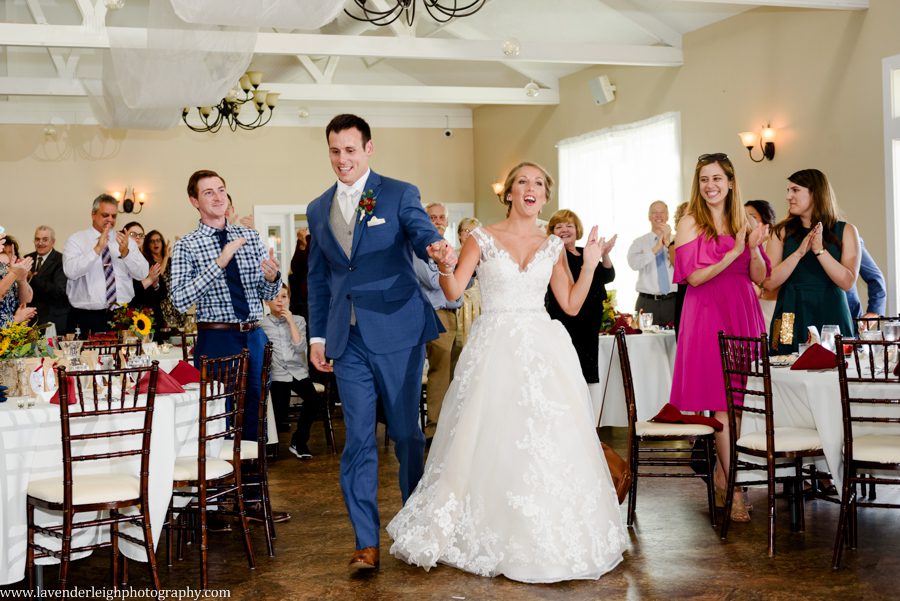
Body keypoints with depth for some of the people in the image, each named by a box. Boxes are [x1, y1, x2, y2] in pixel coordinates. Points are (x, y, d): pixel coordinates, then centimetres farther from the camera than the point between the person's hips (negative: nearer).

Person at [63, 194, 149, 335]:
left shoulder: (126, 240, 10)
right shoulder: (76, 240, 2)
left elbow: (143, 274, 0)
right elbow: (71, 272, -15)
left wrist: (126, 253, -16)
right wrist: (97, 249, -22)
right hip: (88, 318, -2)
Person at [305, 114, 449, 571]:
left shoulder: (399, 194, 0)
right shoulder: (318, 210, 14)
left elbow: (421, 232, -17)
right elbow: (318, 279, 18)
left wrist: (435, 244, -41)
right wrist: (317, 335, 13)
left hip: (397, 332, -3)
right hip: (347, 341, 3)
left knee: (406, 433, 6)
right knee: (358, 441, 3)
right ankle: (366, 542, 9)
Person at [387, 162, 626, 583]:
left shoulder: (552, 246, 11)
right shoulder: (482, 239, 1)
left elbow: (571, 305, 10)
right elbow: (453, 292, -5)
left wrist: (590, 265, 2)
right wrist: (445, 267, -24)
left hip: (544, 349, 3)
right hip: (495, 348, -2)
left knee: (549, 441, -1)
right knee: (492, 440, -4)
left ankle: (550, 538, 13)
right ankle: (492, 536, 12)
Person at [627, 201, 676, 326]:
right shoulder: (639, 242, 6)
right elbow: (634, 263, -13)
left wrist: (668, 242, -19)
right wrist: (656, 248, -21)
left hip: (672, 302, 1)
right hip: (647, 303, 0)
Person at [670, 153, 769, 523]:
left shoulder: (743, 222, 13)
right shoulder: (690, 223, 0)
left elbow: (760, 276, 9)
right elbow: (693, 276, -9)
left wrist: (754, 247, -9)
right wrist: (733, 252, -16)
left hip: (743, 313, 5)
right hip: (707, 315, -5)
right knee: (720, 401, -7)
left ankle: (721, 478, 16)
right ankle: (734, 490, -5)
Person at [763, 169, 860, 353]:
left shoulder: (845, 231, 6)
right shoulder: (782, 232, 6)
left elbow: (848, 282, -5)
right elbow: (769, 282, -3)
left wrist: (819, 250, -12)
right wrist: (799, 252, -12)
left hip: (831, 317, 0)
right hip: (791, 319, 1)